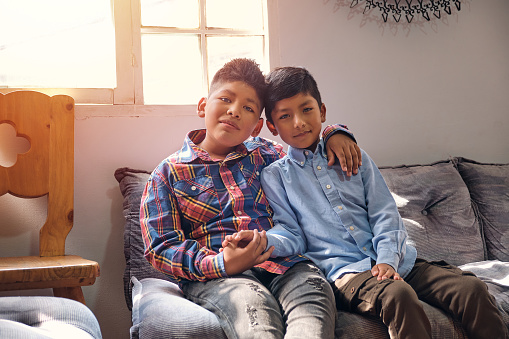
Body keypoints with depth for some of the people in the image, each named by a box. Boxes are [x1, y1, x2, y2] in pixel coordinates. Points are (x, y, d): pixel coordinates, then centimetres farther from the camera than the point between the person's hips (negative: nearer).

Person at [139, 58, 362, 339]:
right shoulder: (168, 173, 11)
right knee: (253, 305, -39)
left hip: (282, 263, 4)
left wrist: (335, 134, 15)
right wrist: (222, 263, -16)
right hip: (215, 276, -3)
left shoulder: (263, 154, 23)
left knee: (314, 289, -32)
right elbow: (161, 248, 2)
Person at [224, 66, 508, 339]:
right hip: (342, 268, -4)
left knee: (472, 288, -14)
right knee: (397, 295, -35)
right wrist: (265, 242, -21)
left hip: (394, 260, 4)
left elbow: (384, 214, 9)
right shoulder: (274, 176, 9)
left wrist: (387, 259, -8)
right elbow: (291, 233, 2)